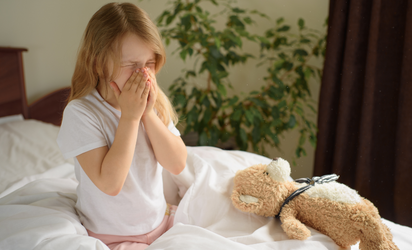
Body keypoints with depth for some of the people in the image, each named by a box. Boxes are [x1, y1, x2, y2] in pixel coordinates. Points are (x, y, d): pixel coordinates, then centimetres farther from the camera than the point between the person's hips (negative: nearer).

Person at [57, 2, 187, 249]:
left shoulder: (155, 103, -5)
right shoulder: (80, 112, -19)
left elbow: (178, 164, -11)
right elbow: (109, 184, -26)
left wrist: (148, 114, -20)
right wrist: (130, 117, -27)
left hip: (160, 219, 5)